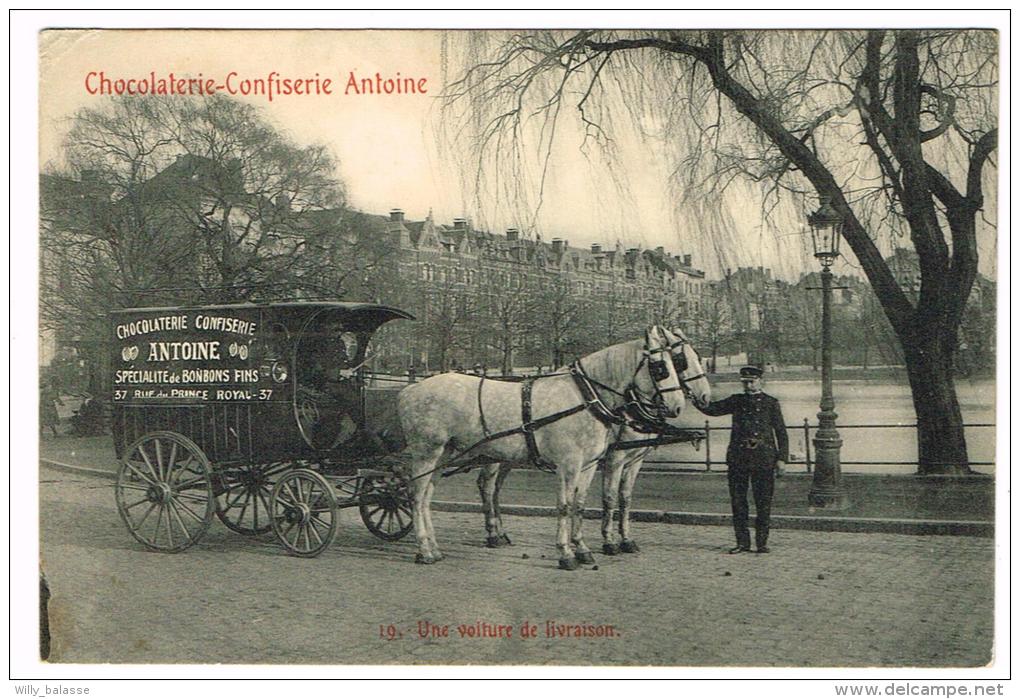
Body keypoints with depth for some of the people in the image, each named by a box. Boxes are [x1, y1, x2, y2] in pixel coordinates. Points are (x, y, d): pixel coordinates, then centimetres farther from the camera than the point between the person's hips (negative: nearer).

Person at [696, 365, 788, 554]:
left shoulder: (771, 403, 6)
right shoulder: (736, 401, 12)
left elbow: (781, 433, 6)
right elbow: (711, 409, 5)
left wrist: (782, 458, -2)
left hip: (763, 458, -2)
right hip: (738, 457, 3)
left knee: (763, 503, 0)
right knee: (737, 501, 4)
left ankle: (762, 542, 9)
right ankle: (742, 542, 12)